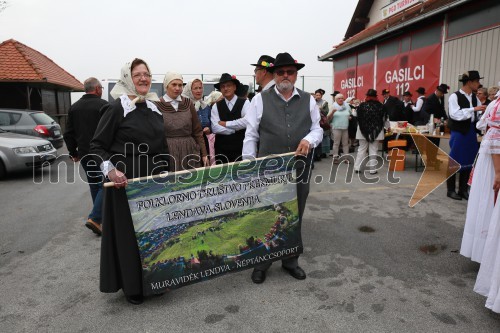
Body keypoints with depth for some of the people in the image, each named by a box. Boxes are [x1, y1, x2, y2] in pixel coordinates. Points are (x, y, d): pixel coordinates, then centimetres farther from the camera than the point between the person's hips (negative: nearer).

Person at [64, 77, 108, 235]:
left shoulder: (74, 107, 12)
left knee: (94, 185, 16)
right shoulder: (103, 105, -9)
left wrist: (73, 152, 20)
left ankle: (100, 217, 26)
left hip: (84, 154, 7)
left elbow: (68, 134, 13)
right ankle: (94, 218, -14)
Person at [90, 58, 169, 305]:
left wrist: (165, 174, 13)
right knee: (128, 233, 3)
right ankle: (131, 286, 21)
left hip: (153, 180, 6)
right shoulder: (117, 108, -8)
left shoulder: (154, 108, 10)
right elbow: (97, 146, -8)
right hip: (125, 180, -6)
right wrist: (110, 169, -23)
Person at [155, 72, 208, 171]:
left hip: (189, 151, 3)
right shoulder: (157, 105, -2)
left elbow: (197, 131, 9)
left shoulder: (188, 103, 7)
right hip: (167, 152, -2)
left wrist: (204, 154, 7)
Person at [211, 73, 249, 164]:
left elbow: (247, 122, -18)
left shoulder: (244, 103, -1)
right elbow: (215, 128, -6)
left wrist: (225, 123, -9)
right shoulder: (216, 106, 6)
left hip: (241, 149, -2)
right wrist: (236, 128, -10)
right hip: (221, 149, 2)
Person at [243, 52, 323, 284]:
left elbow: (317, 129, 9)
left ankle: (290, 260, 33)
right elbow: (251, 135, -1)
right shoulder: (260, 100, 0)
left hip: (300, 169, 3)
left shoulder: (308, 100, 7)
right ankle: (262, 262, 26)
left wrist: (309, 140, -14)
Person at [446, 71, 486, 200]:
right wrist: (473, 109, -24)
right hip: (459, 132, -7)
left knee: (469, 161, 11)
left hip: (471, 132, 7)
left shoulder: (474, 97, 11)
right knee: (455, 161, 0)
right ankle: (451, 190, 12)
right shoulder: (455, 96, -9)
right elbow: (455, 114, -20)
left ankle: (463, 190, 22)